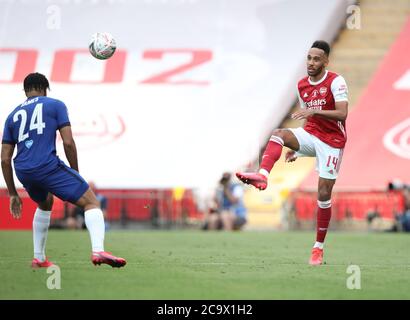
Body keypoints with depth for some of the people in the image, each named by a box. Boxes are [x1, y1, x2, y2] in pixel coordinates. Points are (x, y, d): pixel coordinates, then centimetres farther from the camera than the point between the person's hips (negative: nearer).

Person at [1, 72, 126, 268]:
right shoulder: (55, 105, 10)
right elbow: (68, 142, -2)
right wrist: (76, 174, 9)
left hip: (23, 172, 6)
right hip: (48, 166, -6)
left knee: (45, 204, 35)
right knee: (91, 202, -2)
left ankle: (39, 259, 32)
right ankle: (98, 251, -27)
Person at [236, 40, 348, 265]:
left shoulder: (335, 82, -12)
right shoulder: (302, 85, 7)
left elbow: (342, 113, -23)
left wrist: (314, 111, -35)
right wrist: (296, 148, 16)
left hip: (332, 141, -5)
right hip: (310, 135, 5)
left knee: (323, 194, -5)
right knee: (278, 134, -25)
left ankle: (318, 247, 6)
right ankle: (262, 175, -47)